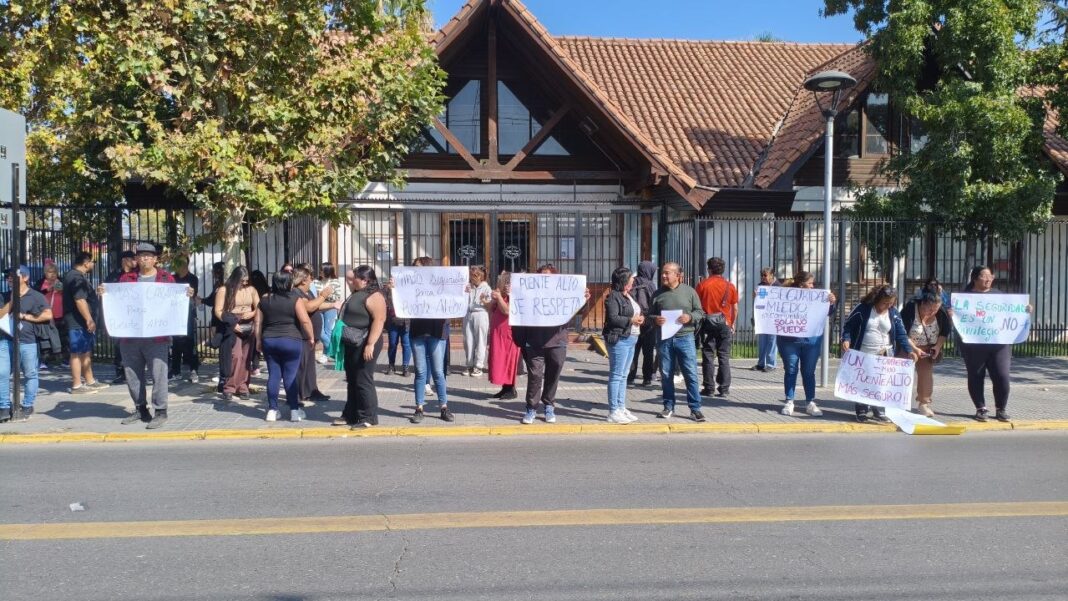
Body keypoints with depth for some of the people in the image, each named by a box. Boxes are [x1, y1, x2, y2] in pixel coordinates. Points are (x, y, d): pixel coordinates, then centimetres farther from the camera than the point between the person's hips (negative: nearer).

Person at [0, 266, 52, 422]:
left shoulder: (35, 296, 1)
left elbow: (48, 315, -8)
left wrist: (25, 316, -6)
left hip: (27, 342, -4)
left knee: (30, 374, 3)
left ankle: (27, 406, 14)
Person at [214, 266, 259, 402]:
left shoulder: (251, 289, 10)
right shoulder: (224, 290, 0)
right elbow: (218, 311, -5)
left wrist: (252, 313, -13)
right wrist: (232, 324, -15)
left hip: (249, 327, 4)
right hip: (232, 327, -4)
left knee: (246, 358, 3)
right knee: (236, 356, -16)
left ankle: (242, 388, 8)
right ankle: (229, 388, -8)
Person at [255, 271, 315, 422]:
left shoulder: (264, 300, 6)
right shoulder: (295, 299, -8)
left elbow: (258, 322, 9)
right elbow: (305, 321, -13)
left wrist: (258, 340, 17)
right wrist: (311, 337, -1)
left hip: (269, 341, 4)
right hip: (291, 341, -4)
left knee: (273, 376, 7)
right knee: (290, 377, 0)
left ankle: (272, 410, 9)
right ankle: (294, 410, 4)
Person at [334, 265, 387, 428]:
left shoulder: (374, 296, -16)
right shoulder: (358, 293, 15)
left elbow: (379, 320, -24)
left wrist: (370, 344, -28)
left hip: (364, 345, -11)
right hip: (352, 344, 11)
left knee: (363, 381, -7)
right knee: (352, 381, 15)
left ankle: (369, 417, -1)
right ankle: (350, 415, 23)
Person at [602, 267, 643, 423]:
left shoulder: (629, 296, 17)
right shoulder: (613, 297, -11)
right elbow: (612, 318, -20)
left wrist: (640, 318, 6)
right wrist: (631, 320, -19)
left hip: (631, 339, 10)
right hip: (619, 339, -10)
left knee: (623, 375, 14)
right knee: (616, 375, -5)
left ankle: (621, 408, 21)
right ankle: (613, 412, -1)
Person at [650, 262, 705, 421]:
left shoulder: (689, 291, 3)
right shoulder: (658, 294, 8)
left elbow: (700, 312, 5)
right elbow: (650, 314, 13)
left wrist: (690, 317, -14)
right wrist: (655, 320, -9)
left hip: (685, 338, -2)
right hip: (664, 339, 2)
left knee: (691, 374, -3)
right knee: (666, 375, 8)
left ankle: (695, 409, 3)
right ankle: (668, 407, 20)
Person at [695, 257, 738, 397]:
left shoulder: (702, 284, -2)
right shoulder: (730, 286, 2)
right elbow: (735, 308, 5)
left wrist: (698, 321, 9)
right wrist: (732, 323, 17)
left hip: (707, 323, -1)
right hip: (725, 324, 1)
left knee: (708, 356, 4)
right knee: (724, 357, 4)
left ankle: (709, 388, 4)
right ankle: (724, 388, 2)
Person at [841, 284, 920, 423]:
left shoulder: (894, 313, 2)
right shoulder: (863, 309, -6)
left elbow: (901, 334, 2)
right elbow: (848, 326, -3)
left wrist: (909, 350, -11)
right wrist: (846, 340, -20)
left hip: (884, 355, 2)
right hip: (863, 355, -2)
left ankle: (879, 411, 15)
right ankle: (861, 411, 14)